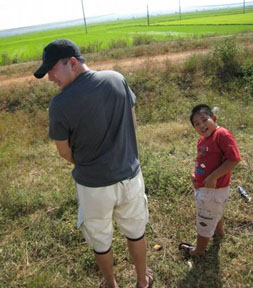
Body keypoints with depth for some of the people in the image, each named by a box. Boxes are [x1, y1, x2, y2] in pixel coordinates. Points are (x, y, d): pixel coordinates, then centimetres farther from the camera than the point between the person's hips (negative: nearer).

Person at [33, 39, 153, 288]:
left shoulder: (60, 104, -21)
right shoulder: (117, 79, -9)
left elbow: (65, 152, -7)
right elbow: (133, 123, 2)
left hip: (94, 185, -3)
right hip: (129, 176, 4)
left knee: (100, 241, 24)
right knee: (135, 232, 26)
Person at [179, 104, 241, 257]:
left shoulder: (223, 135, -24)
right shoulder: (203, 139, 3)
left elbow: (234, 159, -29)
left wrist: (213, 177, -28)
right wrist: (194, 173, 2)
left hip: (213, 189, -9)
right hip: (202, 187, 9)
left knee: (205, 220, 11)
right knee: (215, 212, 34)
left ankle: (199, 249, 33)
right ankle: (219, 232, 61)